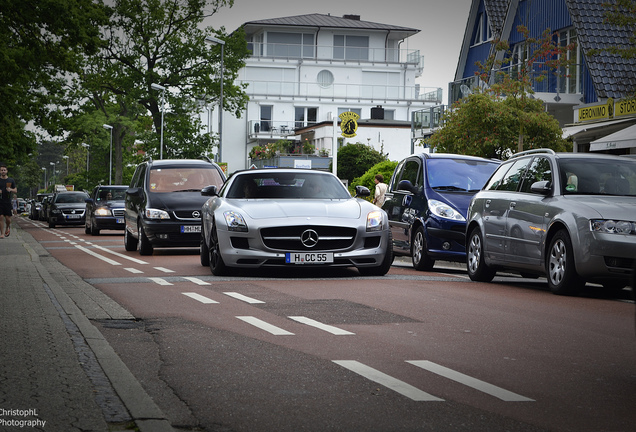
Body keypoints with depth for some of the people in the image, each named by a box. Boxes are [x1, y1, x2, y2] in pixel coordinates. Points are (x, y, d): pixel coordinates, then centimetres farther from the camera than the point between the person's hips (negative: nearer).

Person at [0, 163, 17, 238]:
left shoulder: (11, 180, 8)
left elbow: (15, 191, 10)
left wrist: (10, 190, -11)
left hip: (7, 201, 0)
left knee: (8, 218, -3)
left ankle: (7, 227, 28)